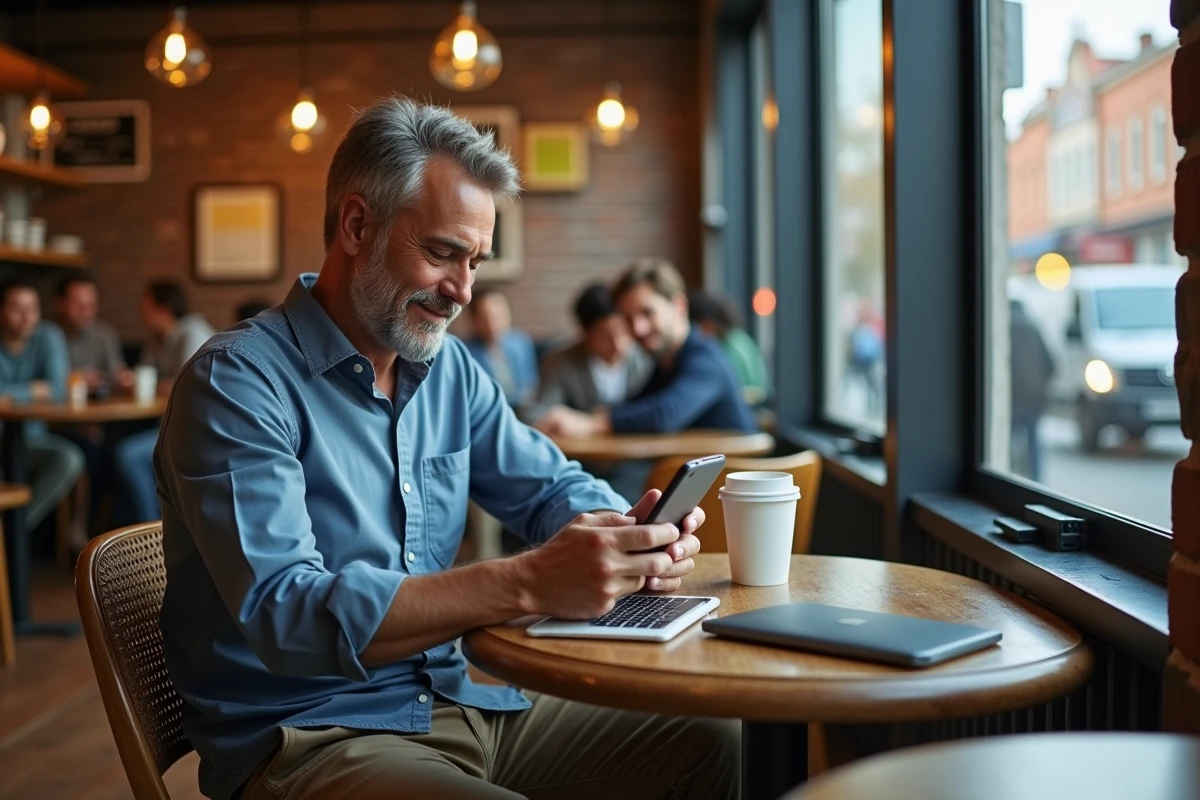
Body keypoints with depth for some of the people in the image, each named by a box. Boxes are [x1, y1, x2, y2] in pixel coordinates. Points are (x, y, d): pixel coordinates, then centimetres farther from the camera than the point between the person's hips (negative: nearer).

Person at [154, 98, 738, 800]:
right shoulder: (235, 385, -15)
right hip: (311, 736, -7)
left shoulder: (450, 368, 8)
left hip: (456, 702, 7)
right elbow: (285, 614, -26)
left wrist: (631, 539, -10)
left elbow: (553, 486, 15)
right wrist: (528, 582, -34)